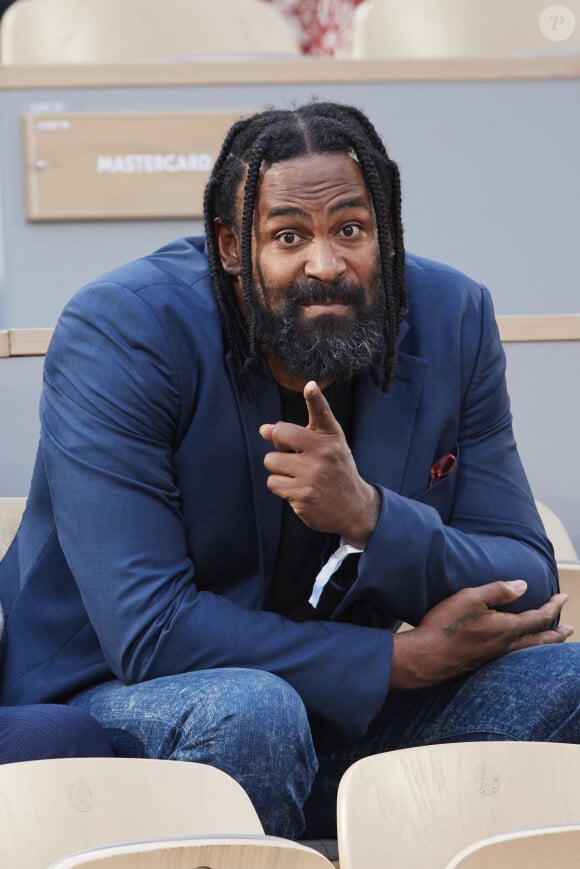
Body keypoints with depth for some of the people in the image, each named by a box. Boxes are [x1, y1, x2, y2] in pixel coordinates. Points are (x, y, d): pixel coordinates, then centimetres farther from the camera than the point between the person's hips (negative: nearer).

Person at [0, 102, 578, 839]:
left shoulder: (451, 321, -5)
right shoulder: (118, 334, -18)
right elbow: (148, 631, -25)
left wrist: (370, 516, -29)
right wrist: (407, 658, -23)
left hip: (344, 714, 4)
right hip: (110, 705, -4)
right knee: (247, 711, -37)